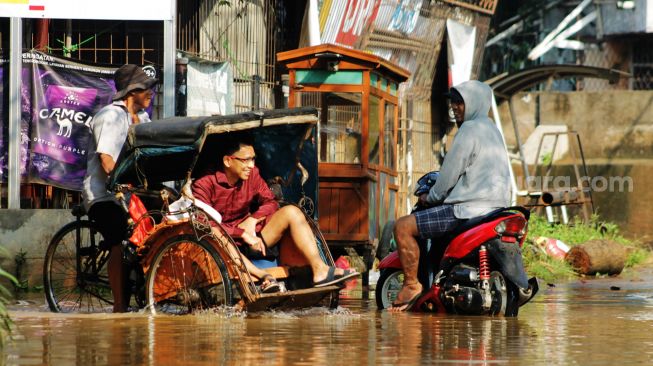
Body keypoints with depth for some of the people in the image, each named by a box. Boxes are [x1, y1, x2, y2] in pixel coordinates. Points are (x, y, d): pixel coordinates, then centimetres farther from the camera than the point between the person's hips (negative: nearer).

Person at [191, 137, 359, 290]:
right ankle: (263, 276, -54)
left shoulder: (252, 175, 5)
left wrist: (252, 219, -11)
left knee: (291, 212, -14)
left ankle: (320, 270, -27)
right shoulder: (204, 185, -13)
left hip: (250, 239, 6)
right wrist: (242, 233, -27)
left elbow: (270, 202, 10)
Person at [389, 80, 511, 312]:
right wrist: (438, 194, 28)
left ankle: (411, 284, -13)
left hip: (470, 208, -11)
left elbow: (450, 173, -11)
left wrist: (431, 197, 5)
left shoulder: (469, 130, -11)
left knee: (403, 227, -13)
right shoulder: (491, 129, 20)